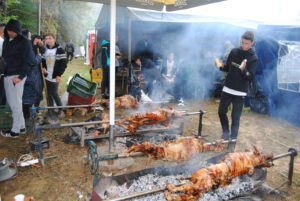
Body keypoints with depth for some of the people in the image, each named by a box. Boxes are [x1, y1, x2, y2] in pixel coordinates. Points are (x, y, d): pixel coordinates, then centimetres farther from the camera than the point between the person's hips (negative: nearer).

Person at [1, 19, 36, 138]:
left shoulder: (24, 42, -7)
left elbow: (28, 61, -11)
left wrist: (20, 77, -17)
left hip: (17, 77, -8)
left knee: (15, 104, -1)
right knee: (11, 102, 12)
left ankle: (15, 130, 9)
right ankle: (21, 126, 23)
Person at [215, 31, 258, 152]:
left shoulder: (253, 58, -7)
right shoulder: (234, 52, 3)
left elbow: (251, 77, -12)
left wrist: (243, 70, -31)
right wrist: (221, 66, -10)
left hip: (240, 92, -4)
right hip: (227, 88, 4)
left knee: (235, 118, 0)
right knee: (221, 112, 13)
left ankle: (232, 142, 9)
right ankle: (226, 133, 34)